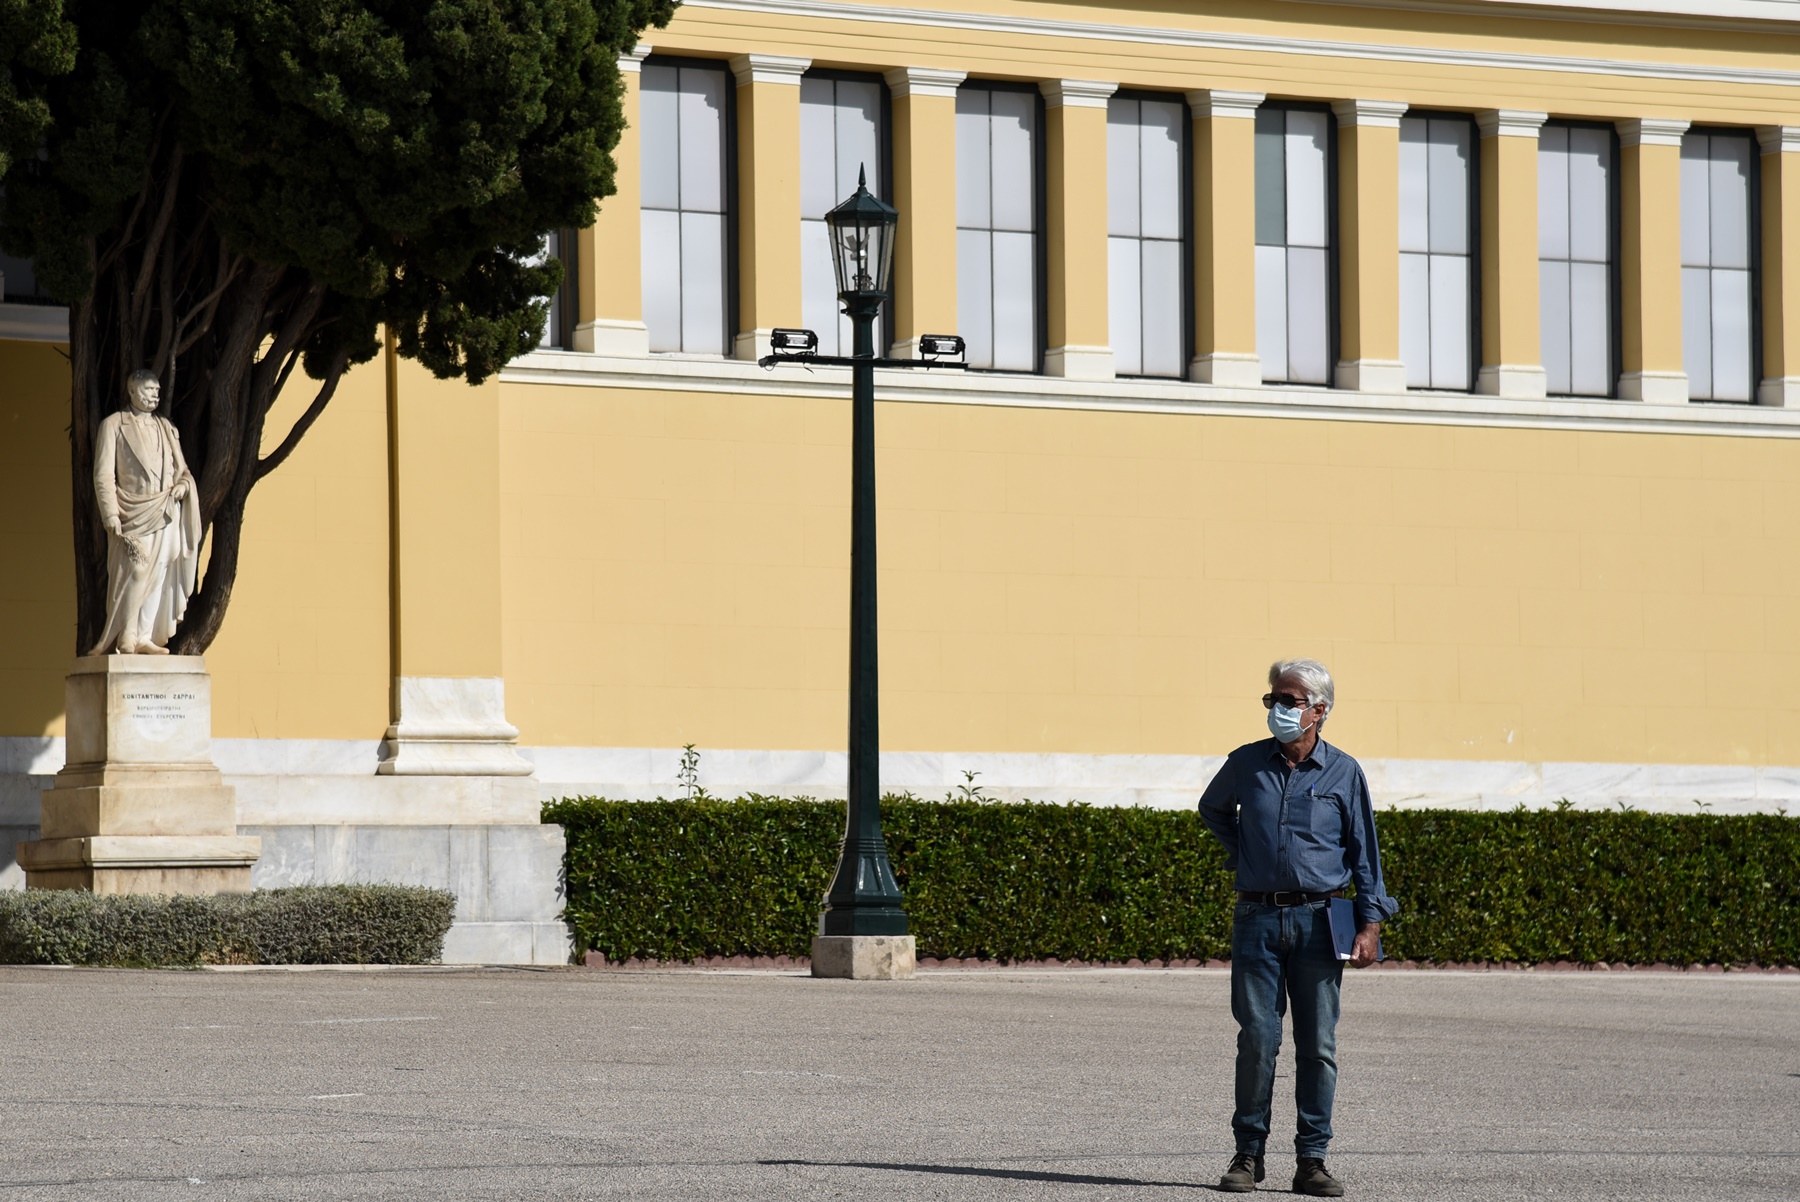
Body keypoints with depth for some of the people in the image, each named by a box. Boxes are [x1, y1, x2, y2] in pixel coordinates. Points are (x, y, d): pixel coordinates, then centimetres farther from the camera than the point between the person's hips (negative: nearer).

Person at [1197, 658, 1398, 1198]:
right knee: (1257, 1038, -4)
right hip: (1257, 916, 0)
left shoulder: (1343, 773, 4)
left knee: (1318, 1045, 0)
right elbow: (1213, 808, 27)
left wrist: (1371, 923, -2)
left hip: (1318, 921, 0)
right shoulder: (1246, 764, 6)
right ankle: (1248, 1153, 4)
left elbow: (1364, 852, 5)